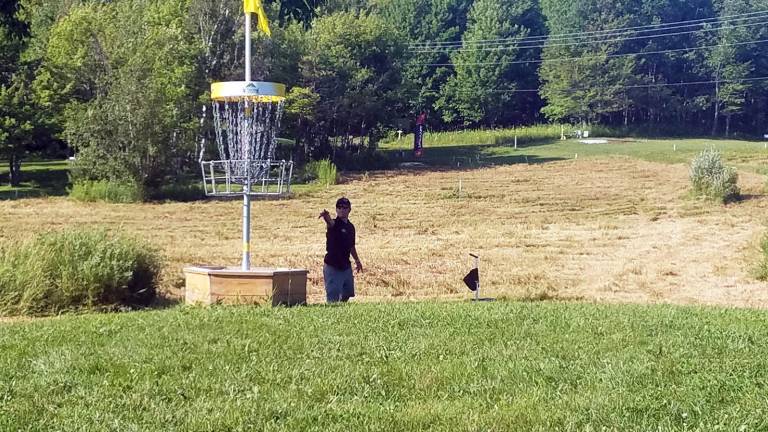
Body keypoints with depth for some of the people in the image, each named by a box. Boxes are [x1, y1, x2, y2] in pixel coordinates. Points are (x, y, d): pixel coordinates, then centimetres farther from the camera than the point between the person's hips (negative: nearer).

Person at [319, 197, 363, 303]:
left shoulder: (350, 227, 9)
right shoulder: (334, 224, -12)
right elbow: (330, 222, -38)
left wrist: (357, 260, 28)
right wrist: (326, 217, -61)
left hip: (346, 266, 7)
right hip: (332, 266, -7)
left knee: (347, 294, 18)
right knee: (333, 299, -8)